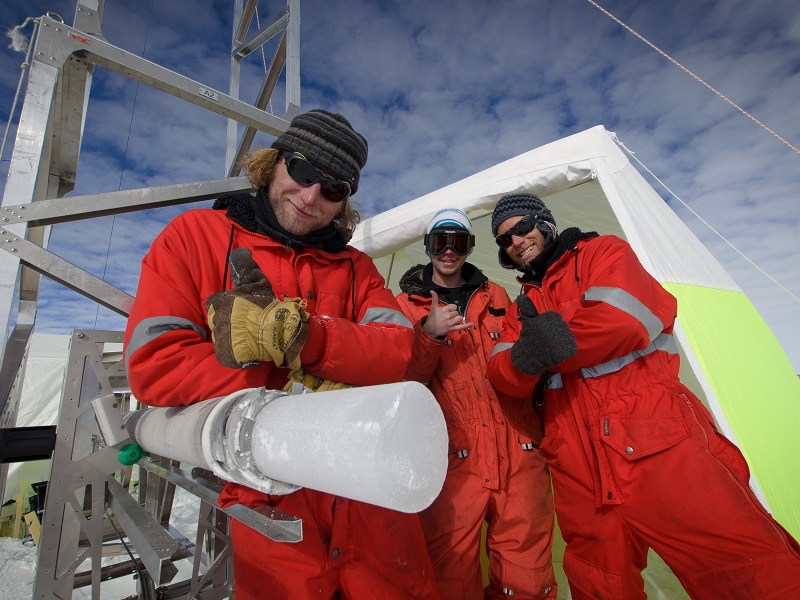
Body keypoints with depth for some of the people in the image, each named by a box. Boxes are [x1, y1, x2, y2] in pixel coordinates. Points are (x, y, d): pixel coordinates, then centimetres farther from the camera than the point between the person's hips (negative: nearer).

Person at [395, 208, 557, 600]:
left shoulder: (495, 296, 14)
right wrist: (428, 333, -19)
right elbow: (402, 381, -4)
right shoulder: (407, 304, 5)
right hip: (454, 458, -2)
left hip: (517, 453, 3)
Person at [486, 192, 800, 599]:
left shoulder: (603, 251, 5)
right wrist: (524, 355, -20)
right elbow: (506, 377, 3)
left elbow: (623, 321, -15)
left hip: (658, 444, -4)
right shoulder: (521, 308, 17)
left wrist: (540, 352, -5)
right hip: (580, 469, 4)